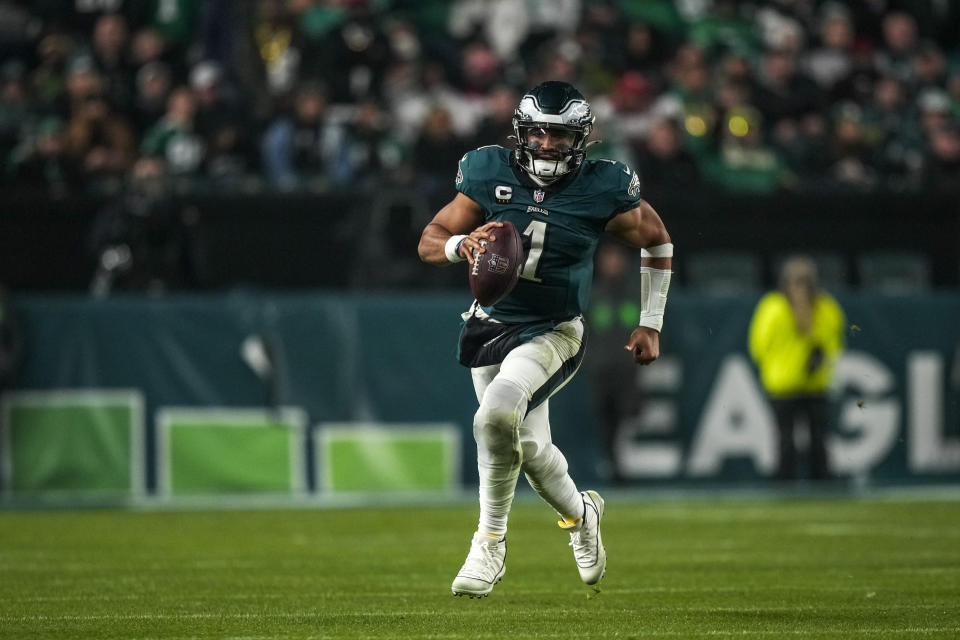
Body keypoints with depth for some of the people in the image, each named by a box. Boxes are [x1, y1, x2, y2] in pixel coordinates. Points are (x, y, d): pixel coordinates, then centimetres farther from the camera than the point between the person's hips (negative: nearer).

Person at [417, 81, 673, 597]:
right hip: (491, 325, 3)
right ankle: (580, 514, 41)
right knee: (530, 449, 7)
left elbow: (656, 242, 6)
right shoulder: (490, 175, -7)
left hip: (553, 332, -3)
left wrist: (650, 325, 8)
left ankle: (490, 544, -11)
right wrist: (463, 244, -23)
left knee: (497, 412, -29)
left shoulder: (603, 190, -12)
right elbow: (429, 243, 0)